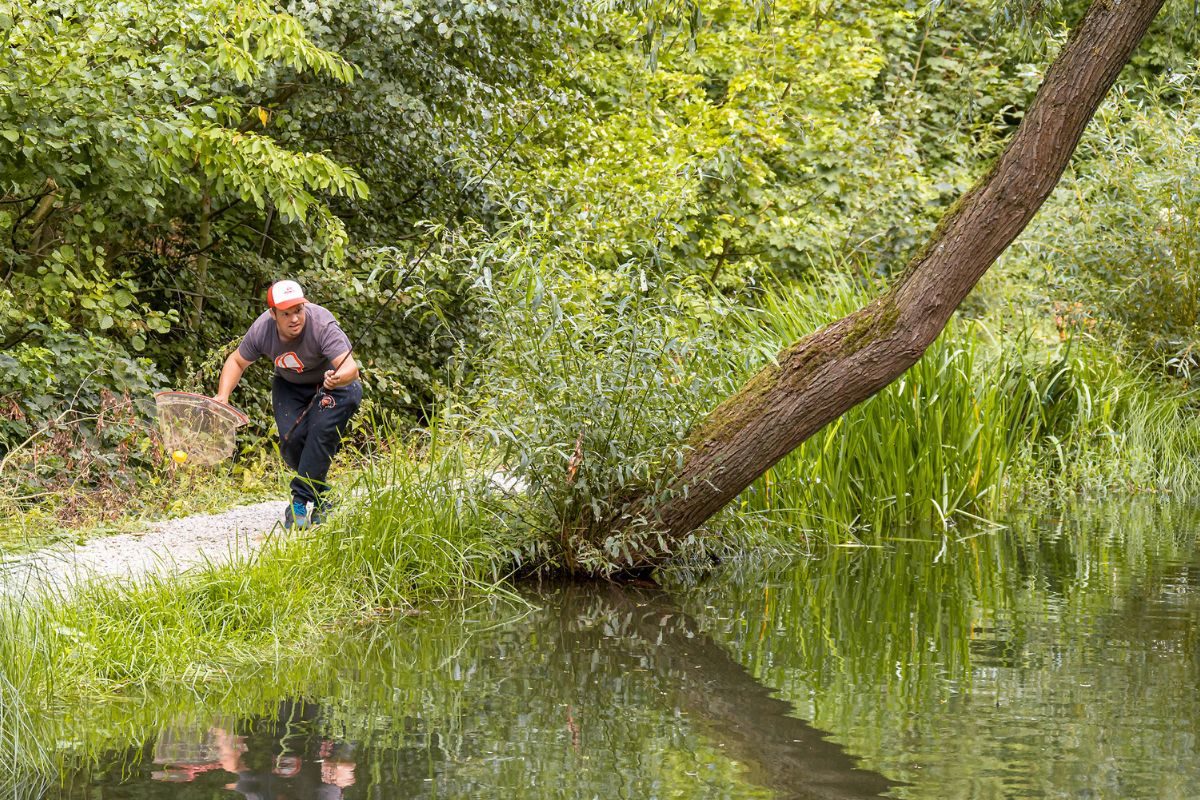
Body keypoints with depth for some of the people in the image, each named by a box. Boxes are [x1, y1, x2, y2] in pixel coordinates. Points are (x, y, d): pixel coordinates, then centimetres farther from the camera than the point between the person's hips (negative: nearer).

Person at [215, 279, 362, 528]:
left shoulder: (322, 324, -34)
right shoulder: (261, 330, -21)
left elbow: (351, 367, -43)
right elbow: (237, 361, -1)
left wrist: (337, 378, -65)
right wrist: (222, 396, -14)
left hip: (333, 385, -4)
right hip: (289, 386, 4)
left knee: (320, 434, -28)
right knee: (291, 438, -17)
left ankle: (300, 499, -19)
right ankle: (321, 497, 4)